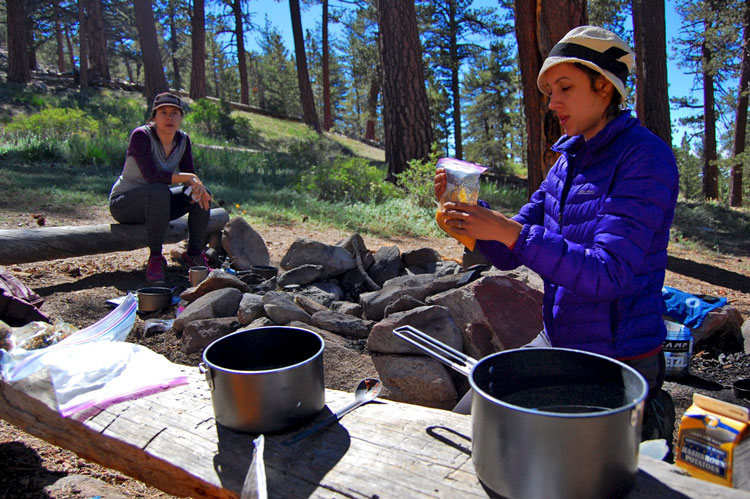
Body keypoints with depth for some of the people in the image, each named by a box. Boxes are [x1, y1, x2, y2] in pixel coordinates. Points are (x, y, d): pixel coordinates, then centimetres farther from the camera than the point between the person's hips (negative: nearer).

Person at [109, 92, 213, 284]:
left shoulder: (183, 140, -2)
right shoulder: (141, 135, -21)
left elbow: (189, 178, -1)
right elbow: (150, 175, -32)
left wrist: (196, 186, -24)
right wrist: (189, 177, -29)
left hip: (155, 203, 7)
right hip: (123, 203, -6)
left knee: (203, 194, -9)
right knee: (160, 192, -36)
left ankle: (194, 255, -2)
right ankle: (155, 258, -26)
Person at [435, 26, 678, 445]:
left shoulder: (645, 157, -14)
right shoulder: (569, 159, 6)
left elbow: (608, 273, -24)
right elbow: (509, 256, 6)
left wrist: (510, 230, -29)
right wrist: (470, 208, -10)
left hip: (618, 360, -7)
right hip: (556, 342, 7)